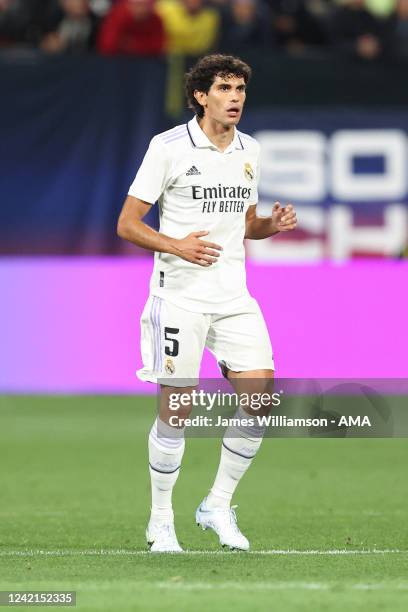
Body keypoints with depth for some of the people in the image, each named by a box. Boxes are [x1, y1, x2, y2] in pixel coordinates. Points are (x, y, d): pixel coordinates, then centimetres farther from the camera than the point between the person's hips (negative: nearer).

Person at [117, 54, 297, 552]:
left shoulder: (249, 151, 11)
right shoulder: (168, 147, -7)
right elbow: (127, 224, -5)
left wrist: (272, 224, 1)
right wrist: (176, 245, -21)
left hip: (234, 296, 5)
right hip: (180, 296, -5)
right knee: (176, 412, -3)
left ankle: (218, 506, 9)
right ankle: (160, 520, 14)